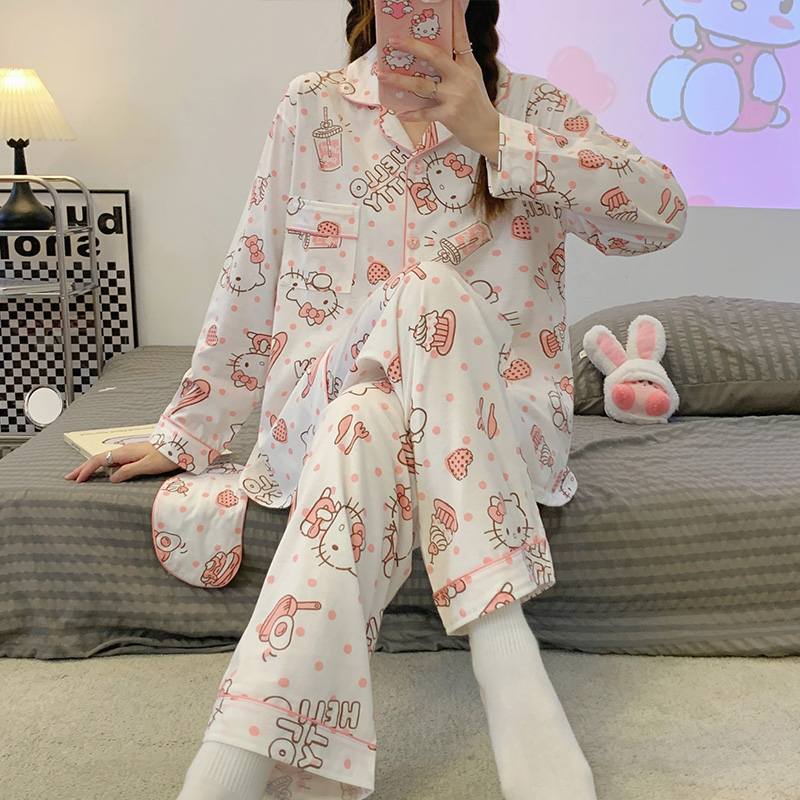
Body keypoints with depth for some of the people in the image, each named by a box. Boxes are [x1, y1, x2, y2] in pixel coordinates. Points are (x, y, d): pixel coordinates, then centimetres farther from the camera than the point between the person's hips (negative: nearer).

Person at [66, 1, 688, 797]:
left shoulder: (531, 108, 6)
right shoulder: (313, 109, 7)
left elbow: (663, 215, -9)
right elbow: (250, 285, 9)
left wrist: (492, 135, -16)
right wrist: (185, 434, 9)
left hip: (498, 424, 0)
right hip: (322, 409, 0)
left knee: (368, 427, -34)